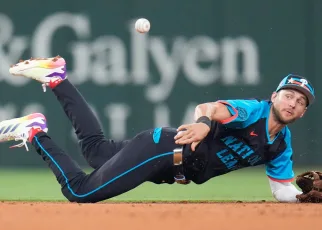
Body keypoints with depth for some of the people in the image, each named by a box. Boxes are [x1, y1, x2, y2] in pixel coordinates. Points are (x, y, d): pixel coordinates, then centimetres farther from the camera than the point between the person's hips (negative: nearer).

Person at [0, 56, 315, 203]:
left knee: (96, 148, 23)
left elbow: (283, 191, 9)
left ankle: (56, 81, 30)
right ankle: (35, 133, 4)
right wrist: (204, 122, -57)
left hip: (173, 167, 8)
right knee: (79, 190, -12)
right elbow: (207, 107, -32)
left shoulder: (281, 145, 6)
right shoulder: (254, 110, -17)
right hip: (163, 147, -8)